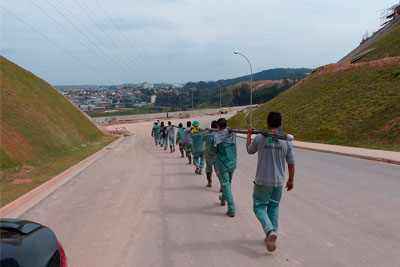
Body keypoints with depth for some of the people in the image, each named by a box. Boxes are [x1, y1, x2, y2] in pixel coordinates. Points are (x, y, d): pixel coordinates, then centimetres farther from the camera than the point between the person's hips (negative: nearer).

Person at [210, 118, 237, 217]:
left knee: (226, 185, -3)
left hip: (222, 164, -5)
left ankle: (231, 209, -7)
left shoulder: (217, 136, -15)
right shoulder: (233, 134, -3)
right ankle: (223, 199, 46)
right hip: (232, 163, 5)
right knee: (228, 183, 23)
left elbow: (214, 150, -8)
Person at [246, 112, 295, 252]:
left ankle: (270, 231, -14)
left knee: (259, 207, 8)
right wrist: (291, 180, 13)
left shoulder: (260, 138, -12)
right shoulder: (287, 141, -6)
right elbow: (291, 163, -1)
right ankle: (272, 236, 23)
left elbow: (249, 150, 8)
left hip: (262, 181, -3)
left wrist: (249, 134, 22)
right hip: (278, 182, 3)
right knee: (274, 207, 18)